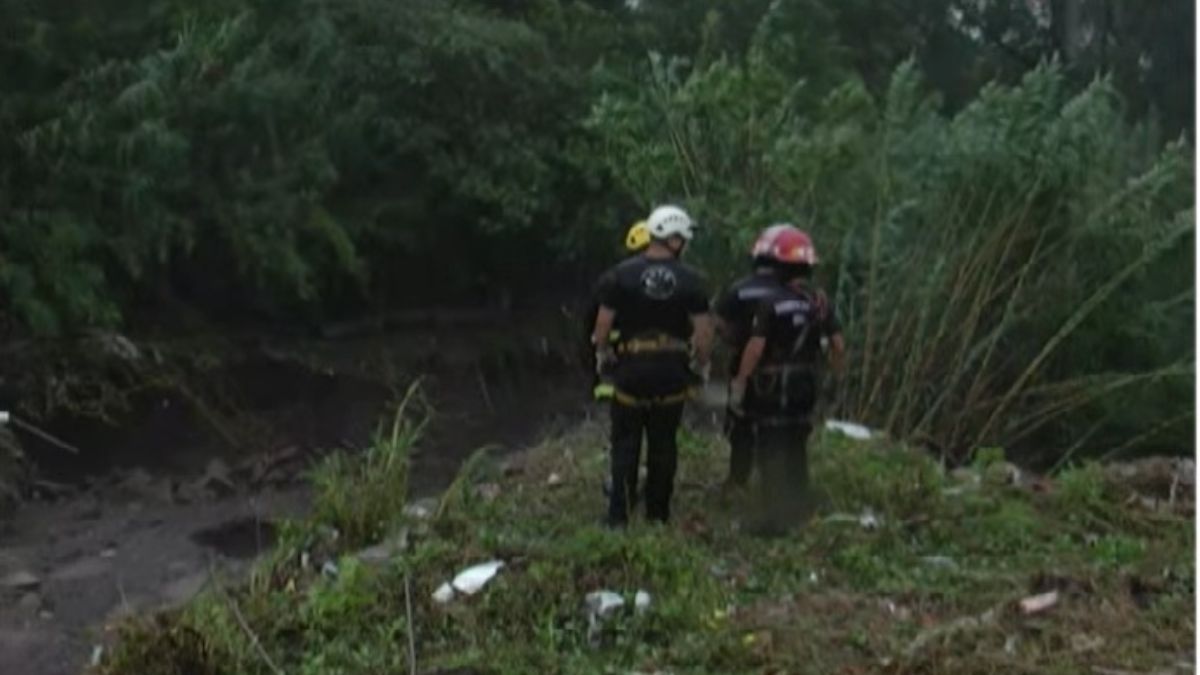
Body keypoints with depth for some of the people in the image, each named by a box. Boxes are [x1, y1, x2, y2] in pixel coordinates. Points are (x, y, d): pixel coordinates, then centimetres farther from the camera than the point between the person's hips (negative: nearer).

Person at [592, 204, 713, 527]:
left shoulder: (621, 274, -7)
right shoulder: (690, 280, -5)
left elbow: (603, 323, -7)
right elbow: (704, 330, -5)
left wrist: (602, 354, 10)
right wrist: (700, 365, 10)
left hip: (631, 369, -1)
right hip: (672, 372, 1)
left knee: (625, 443, 9)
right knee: (664, 444, 13)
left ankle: (618, 515, 5)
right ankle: (659, 513, 20)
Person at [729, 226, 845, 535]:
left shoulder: (771, 303, -16)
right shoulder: (820, 301, 1)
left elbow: (755, 347, -19)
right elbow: (838, 344, 1)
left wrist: (740, 382, -10)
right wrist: (835, 373, 17)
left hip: (773, 385, -6)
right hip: (806, 384, 6)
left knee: (772, 451, 1)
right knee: (797, 449, 18)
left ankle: (776, 518, 0)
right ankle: (798, 511, 26)